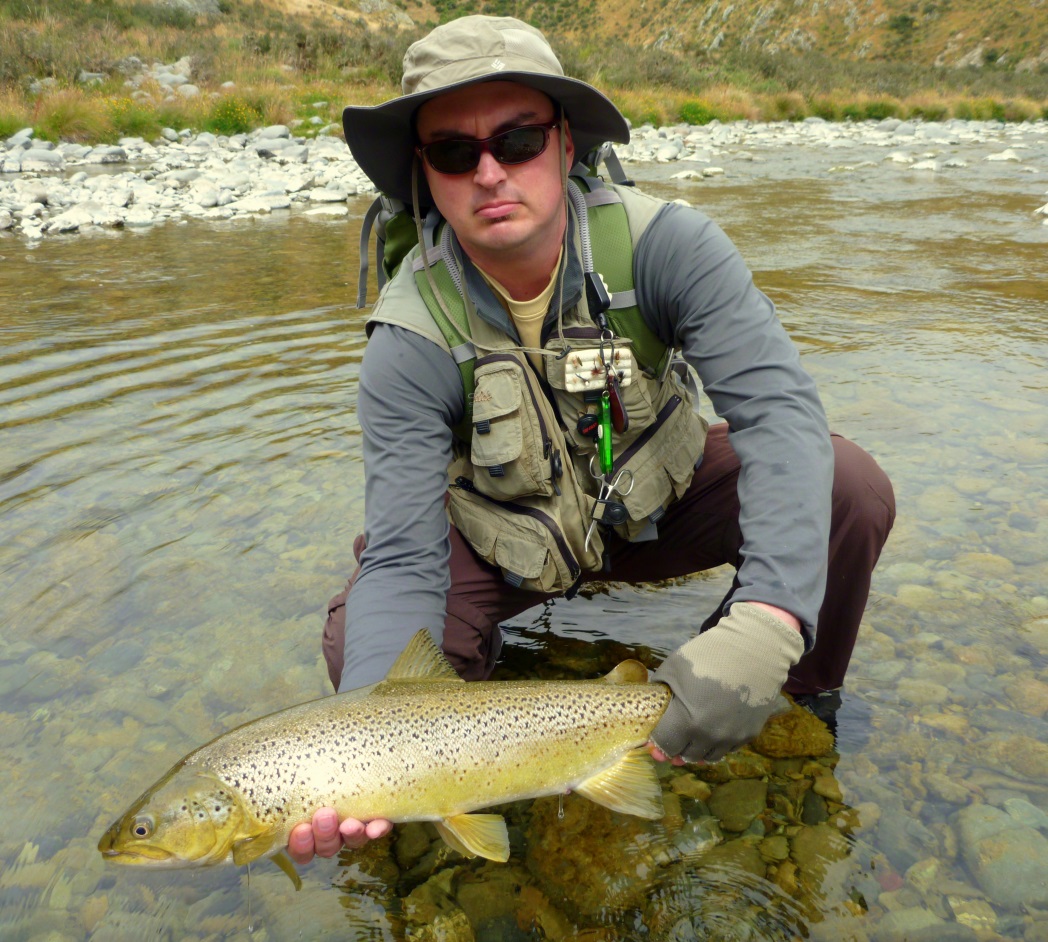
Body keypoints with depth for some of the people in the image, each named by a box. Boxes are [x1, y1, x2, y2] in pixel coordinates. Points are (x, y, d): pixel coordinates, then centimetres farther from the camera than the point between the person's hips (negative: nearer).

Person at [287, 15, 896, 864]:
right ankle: (479, 670, 10)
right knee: (362, 645, -28)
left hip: (653, 497, 2)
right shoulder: (412, 339, -25)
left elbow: (777, 406, -34)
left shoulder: (659, 242, -24)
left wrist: (766, 624, -51)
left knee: (850, 489, -23)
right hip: (501, 536, -1)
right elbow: (400, 562, -28)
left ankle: (802, 705, 5)